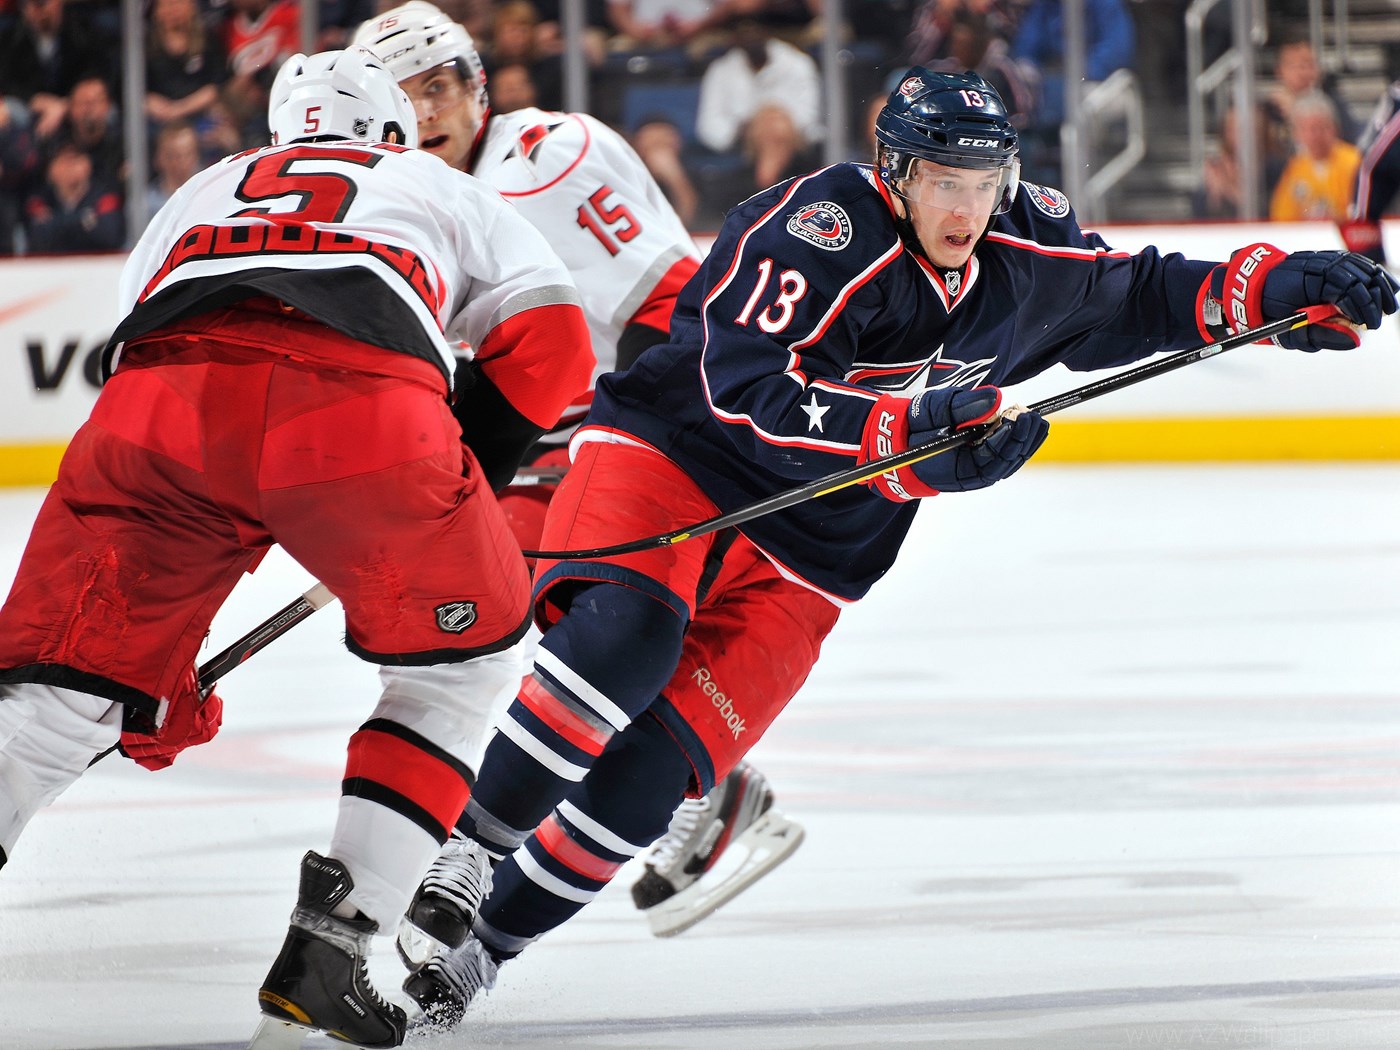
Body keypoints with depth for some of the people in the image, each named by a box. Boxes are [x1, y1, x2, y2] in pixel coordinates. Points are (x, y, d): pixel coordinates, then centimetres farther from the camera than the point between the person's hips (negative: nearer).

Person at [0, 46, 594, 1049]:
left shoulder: (201, 194, 44)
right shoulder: (443, 188, 39)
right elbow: (548, 341, 22)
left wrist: (158, 676, 46)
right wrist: (462, 479, 33)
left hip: (162, 397, 2)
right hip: (367, 405, -2)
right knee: (457, 665, 21)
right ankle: (327, 946, 10)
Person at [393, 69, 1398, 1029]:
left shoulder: (1023, 255, 2)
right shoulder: (817, 231, -20)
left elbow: (1131, 292, 18)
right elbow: (750, 392, -30)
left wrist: (1271, 287, 3)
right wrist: (908, 431, -39)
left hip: (800, 567, 5)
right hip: (666, 453, -5)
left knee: (641, 782, -13)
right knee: (627, 635, -36)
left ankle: (480, 950, -1)